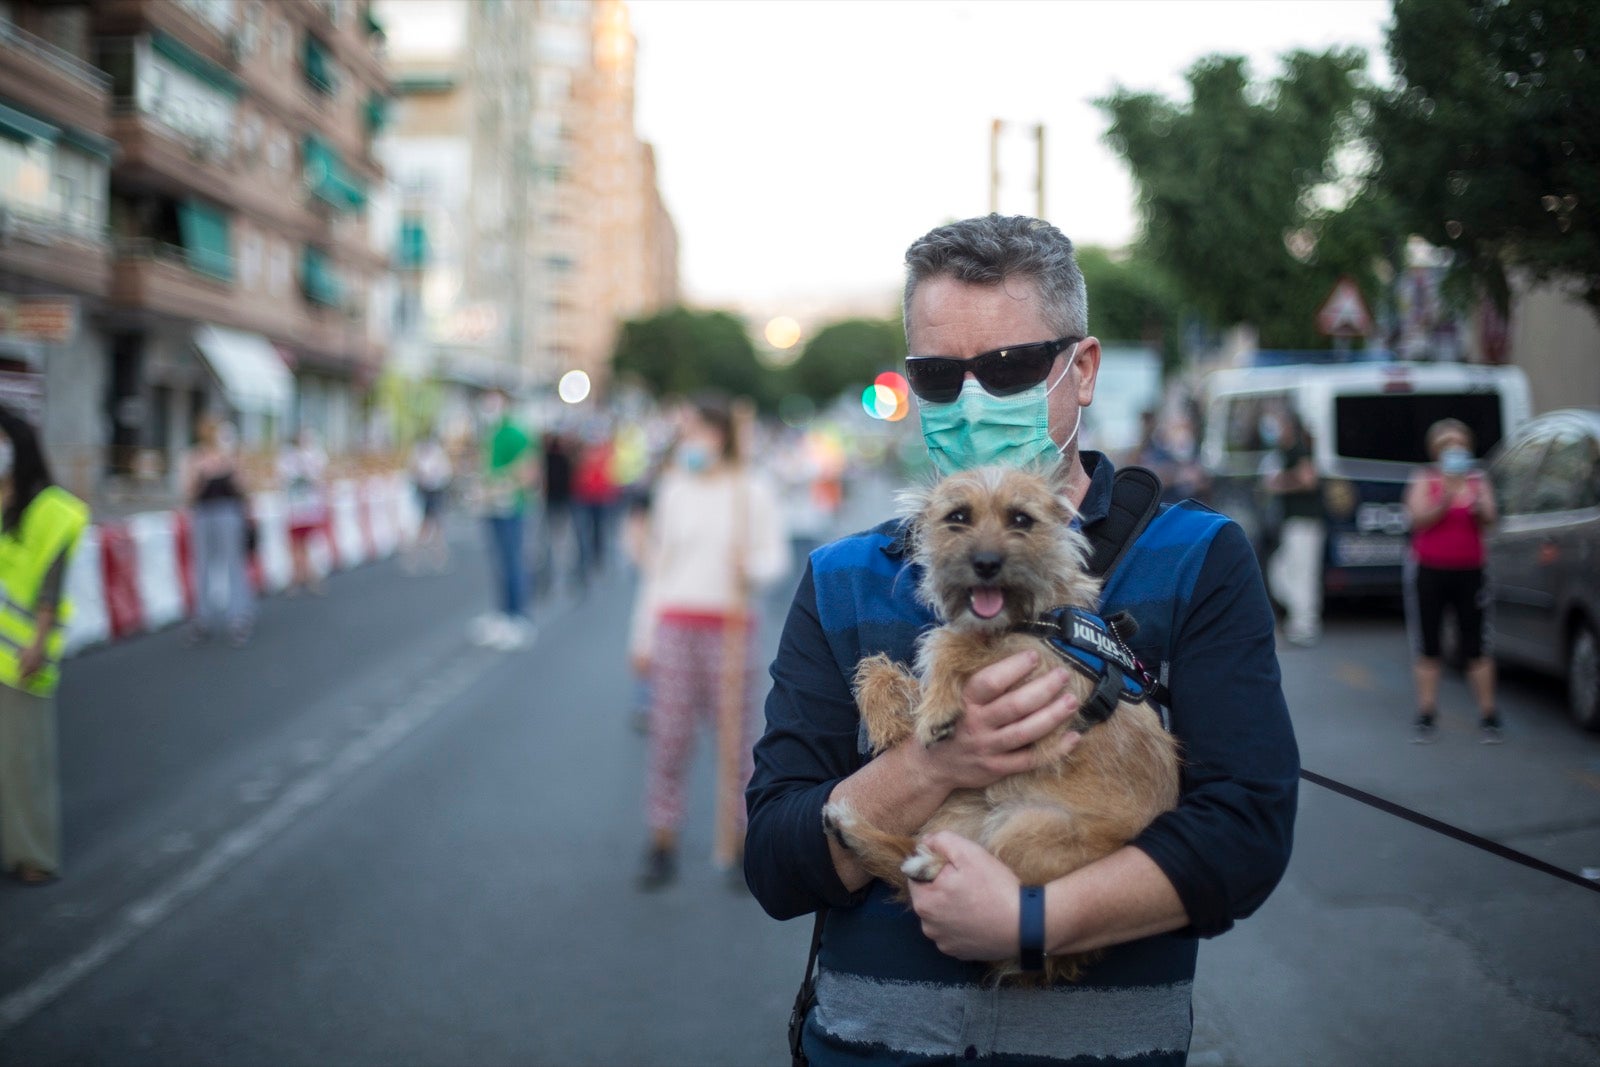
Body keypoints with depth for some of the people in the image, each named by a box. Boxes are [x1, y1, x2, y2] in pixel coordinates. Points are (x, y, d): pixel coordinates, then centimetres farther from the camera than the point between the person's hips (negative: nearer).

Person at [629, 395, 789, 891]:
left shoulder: (751, 491, 3)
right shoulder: (672, 489, 12)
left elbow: (776, 556, 4)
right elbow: (655, 564, 15)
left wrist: (749, 570, -19)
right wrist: (643, 636, 13)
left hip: (729, 627, -2)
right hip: (674, 623, 3)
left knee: (736, 735, -1)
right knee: (669, 738, 1)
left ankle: (745, 845, 9)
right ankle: (662, 848, 7)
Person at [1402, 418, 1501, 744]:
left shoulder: (1477, 479, 7)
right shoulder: (1424, 479, 2)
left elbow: (1490, 519, -4)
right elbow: (1418, 518, -12)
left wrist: (1480, 508, -26)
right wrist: (1445, 500, -28)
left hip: (1468, 571, 1)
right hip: (1429, 572, -1)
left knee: (1476, 646, -1)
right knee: (1427, 647, 1)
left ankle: (1489, 716, 4)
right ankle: (1426, 716, 6)